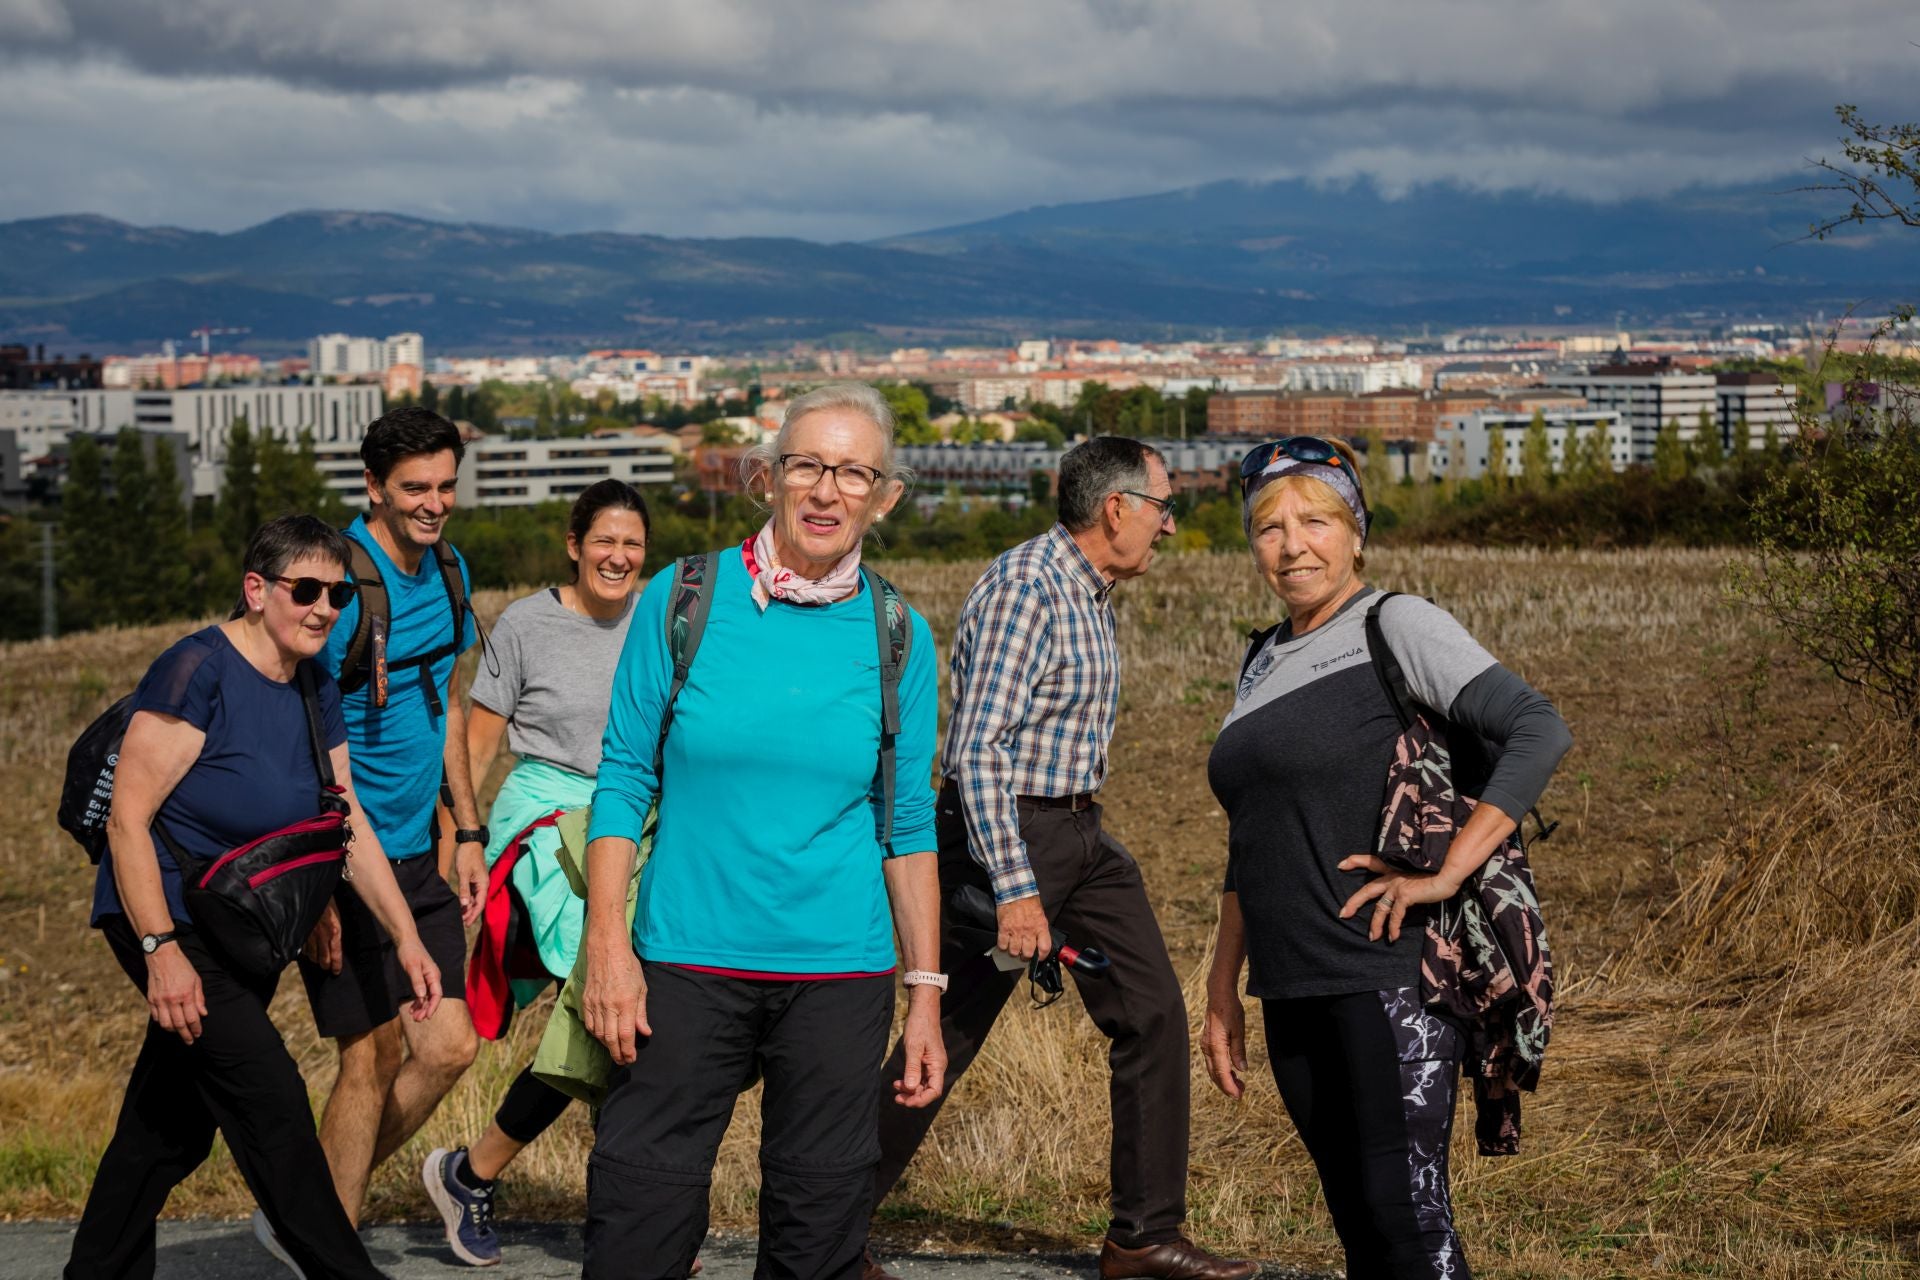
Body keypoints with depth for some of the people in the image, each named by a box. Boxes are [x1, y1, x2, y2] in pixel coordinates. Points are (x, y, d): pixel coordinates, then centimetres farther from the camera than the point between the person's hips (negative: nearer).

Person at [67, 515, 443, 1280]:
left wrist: (406, 939, 4)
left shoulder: (316, 695, 7)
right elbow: (128, 819, -19)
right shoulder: (199, 671, -17)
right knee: (269, 1097, -13)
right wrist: (160, 950, -24)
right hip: (168, 921, -8)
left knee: (174, 1121, 13)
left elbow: (351, 828, 11)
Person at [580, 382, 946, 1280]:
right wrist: (607, 946, -7)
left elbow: (909, 827, 7)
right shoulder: (683, 601, -2)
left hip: (841, 976, 2)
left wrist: (926, 994, 5)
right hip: (687, 965, -1)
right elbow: (623, 781, 1)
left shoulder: (896, 635, 3)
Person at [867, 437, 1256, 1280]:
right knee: (946, 1038, -3)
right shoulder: (1023, 588, -19)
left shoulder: (1091, 592, 12)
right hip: (1004, 831, -9)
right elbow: (978, 751, -24)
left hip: (1081, 833, 9)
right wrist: (1015, 890, -28)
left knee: (1154, 1014, 4)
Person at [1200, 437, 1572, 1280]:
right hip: (1296, 992, 7)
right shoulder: (1264, 663, 17)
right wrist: (1222, 992, 19)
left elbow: (1539, 733, -17)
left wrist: (1445, 876, -21)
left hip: (1392, 974, -7)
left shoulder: (1398, 626, -6)